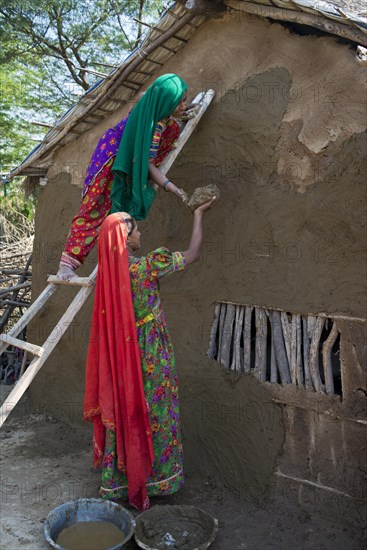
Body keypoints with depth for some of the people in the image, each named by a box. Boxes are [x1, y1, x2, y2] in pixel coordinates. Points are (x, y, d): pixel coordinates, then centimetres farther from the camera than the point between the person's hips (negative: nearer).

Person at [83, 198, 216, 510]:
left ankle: (118, 482, 32)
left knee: (123, 413, 18)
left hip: (121, 356, 6)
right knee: (153, 415, 10)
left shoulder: (110, 271, -2)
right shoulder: (147, 266, -21)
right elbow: (193, 255, -11)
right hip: (151, 358, -6)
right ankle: (153, 479, 26)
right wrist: (199, 215, -2)